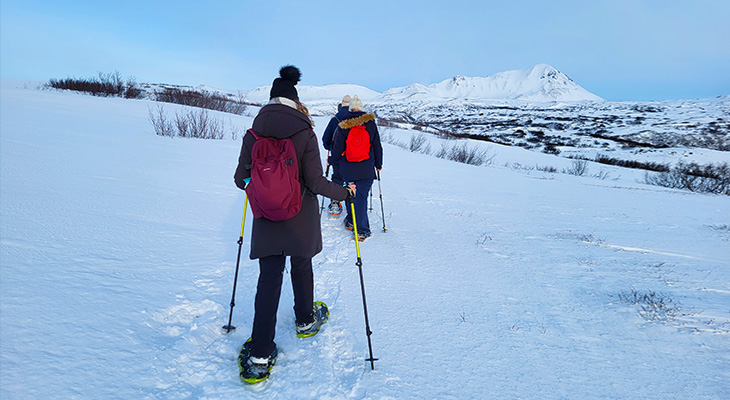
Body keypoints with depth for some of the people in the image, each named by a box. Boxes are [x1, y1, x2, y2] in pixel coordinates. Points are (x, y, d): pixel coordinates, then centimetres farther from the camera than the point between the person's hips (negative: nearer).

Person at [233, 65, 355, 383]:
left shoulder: (253, 133, -4)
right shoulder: (305, 133, -12)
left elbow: (241, 178, -1)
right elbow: (315, 182, -16)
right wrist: (345, 192, 0)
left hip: (266, 218, 2)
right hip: (301, 219, -1)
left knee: (269, 277, 5)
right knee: (301, 267, 21)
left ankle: (259, 356, 1)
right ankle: (305, 320, 43)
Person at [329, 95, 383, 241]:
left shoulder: (342, 126, -4)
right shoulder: (370, 124, -2)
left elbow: (337, 148, 1)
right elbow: (377, 146, 4)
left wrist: (332, 161, 19)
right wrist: (378, 164, 16)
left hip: (348, 168, 1)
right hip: (366, 169, -1)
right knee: (361, 197, 1)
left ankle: (351, 221, 30)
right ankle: (362, 230, -1)